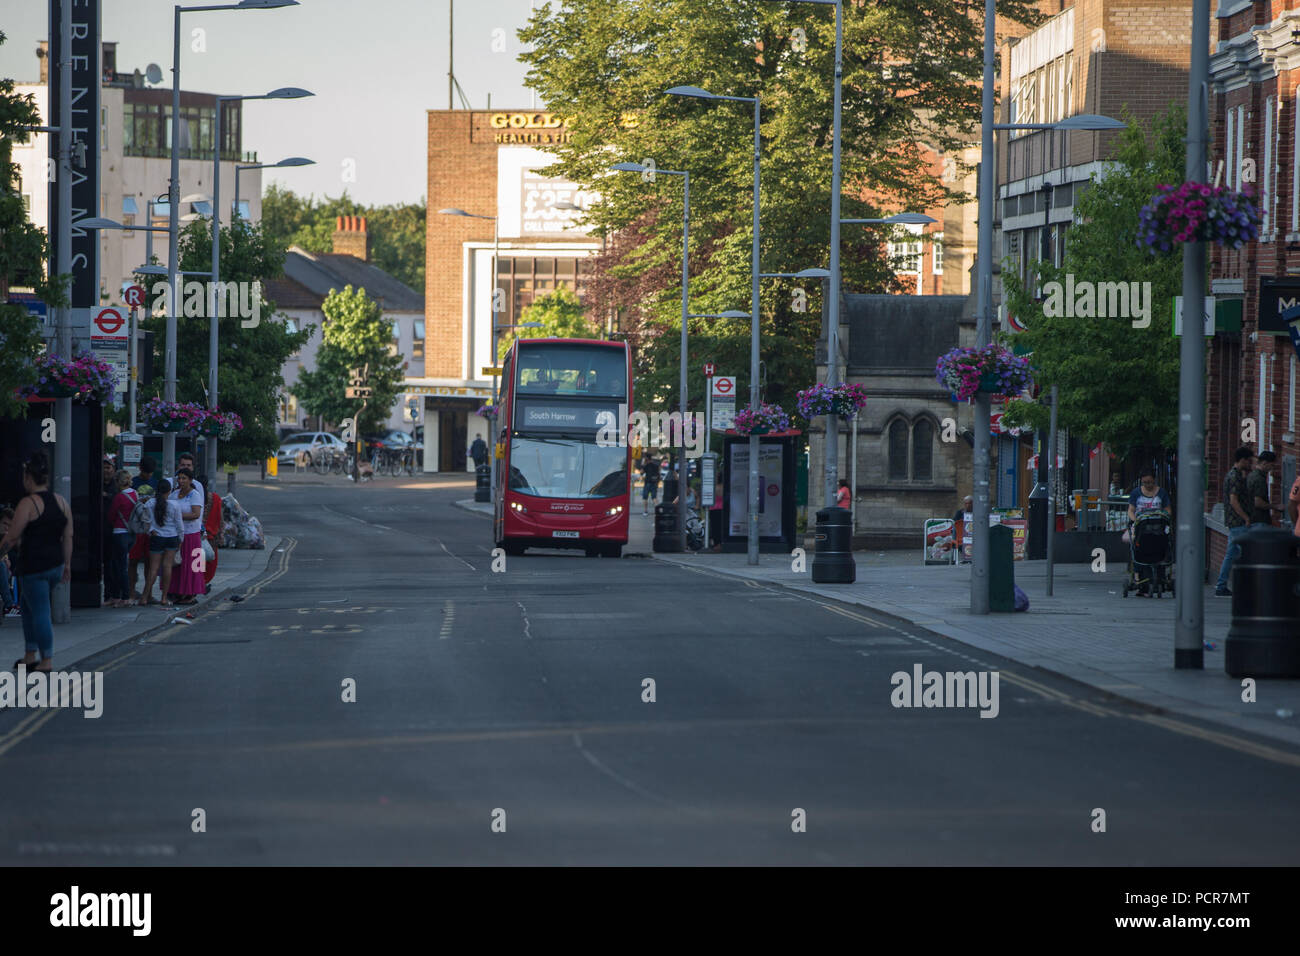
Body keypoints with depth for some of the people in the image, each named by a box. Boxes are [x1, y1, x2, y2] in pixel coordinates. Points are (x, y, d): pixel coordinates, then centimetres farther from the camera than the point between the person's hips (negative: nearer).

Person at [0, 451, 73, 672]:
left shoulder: (28, 504, -13)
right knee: (29, 605, 21)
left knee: (40, 612, -2)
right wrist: (67, 565, 16)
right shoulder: (61, 502, 8)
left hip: (34, 566, -7)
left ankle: (47, 660, -2)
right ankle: (31, 655, 21)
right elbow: (68, 537, 10)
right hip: (55, 564, 7)